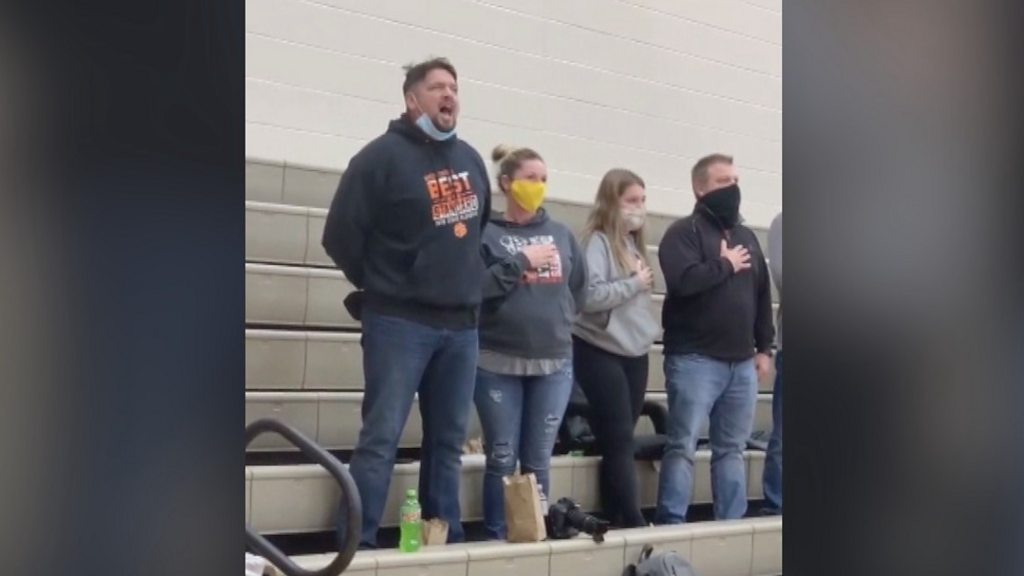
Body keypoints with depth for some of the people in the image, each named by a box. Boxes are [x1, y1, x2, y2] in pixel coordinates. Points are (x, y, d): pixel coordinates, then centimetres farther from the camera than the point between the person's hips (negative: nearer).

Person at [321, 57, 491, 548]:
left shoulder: (471, 160, 13)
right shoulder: (383, 156, -7)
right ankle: (357, 542, 1)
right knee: (381, 438, -6)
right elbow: (341, 236, -8)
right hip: (400, 323, -6)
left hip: (462, 324, 6)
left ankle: (447, 537, 20)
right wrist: (380, 289, 3)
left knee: (448, 441, 11)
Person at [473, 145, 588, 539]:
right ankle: (497, 539, 16)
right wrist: (522, 262, -13)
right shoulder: (487, 233, -2)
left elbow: (580, 289, 17)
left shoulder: (561, 233, 10)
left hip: (555, 364, 3)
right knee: (502, 459, 4)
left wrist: (557, 318, 6)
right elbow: (475, 287, -15)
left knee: (538, 461, 11)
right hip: (498, 364, -3)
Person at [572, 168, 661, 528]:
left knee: (619, 440, 10)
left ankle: (615, 519, 15)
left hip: (634, 353, 8)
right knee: (619, 440, -5)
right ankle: (634, 521, -2)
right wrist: (635, 283, -14)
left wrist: (650, 328, 7)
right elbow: (590, 296, -23)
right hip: (601, 353, -8)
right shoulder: (598, 241, -11)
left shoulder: (632, 243, 14)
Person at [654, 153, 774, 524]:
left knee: (732, 448, 11)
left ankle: (732, 523, 19)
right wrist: (726, 265, -8)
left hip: (741, 362, 7)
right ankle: (670, 525, 0)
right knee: (683, 446, -5)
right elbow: (684, 280, -22)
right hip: (696, 360, -6)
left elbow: (763, 294, 20)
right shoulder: (684, 231, -4)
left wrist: (764, 347, 13)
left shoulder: (746, 237, 17)